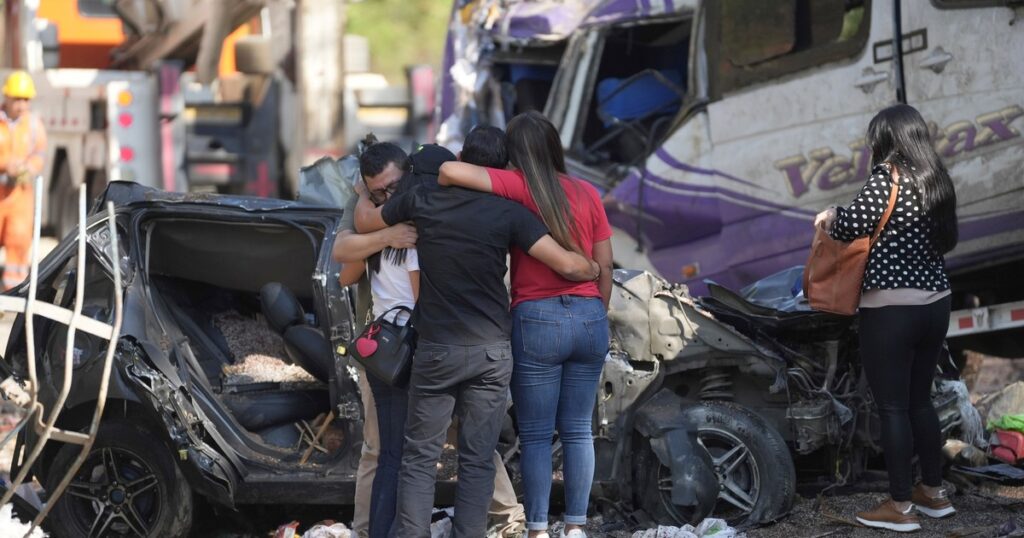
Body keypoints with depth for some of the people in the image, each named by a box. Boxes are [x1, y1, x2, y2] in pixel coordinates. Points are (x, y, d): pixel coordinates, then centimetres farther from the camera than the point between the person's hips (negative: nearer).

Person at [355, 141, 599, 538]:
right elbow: (567, 265, -12)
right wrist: (595, 270, 10)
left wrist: (364, 195, 37)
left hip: (436, 350, 1)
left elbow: (364, 222, 15)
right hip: (491, 351, 0)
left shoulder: (422, 200, -2)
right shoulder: (507, 214, -8)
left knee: (420, 456, 7)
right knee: (477, 460, 5)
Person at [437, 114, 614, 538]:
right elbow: (604, 267, 8)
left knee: (536, 435, 4)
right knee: (578, 430, 11)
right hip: (590, 318, 4)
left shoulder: (518, 187, -7)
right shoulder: (588, 193, 6)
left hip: (537, 319, -4)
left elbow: (451, 170, -19)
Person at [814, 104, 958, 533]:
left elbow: (851, 225, -20)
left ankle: (900, 507, 3)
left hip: (891, 309, -7)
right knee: (920, 400, 19)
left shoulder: (888, 177, -12)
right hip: (935, 304, 7)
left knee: (893, 407, 0)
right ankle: (933, 492, 26)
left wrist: (830, 218, 4)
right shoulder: (936, 181, 10)